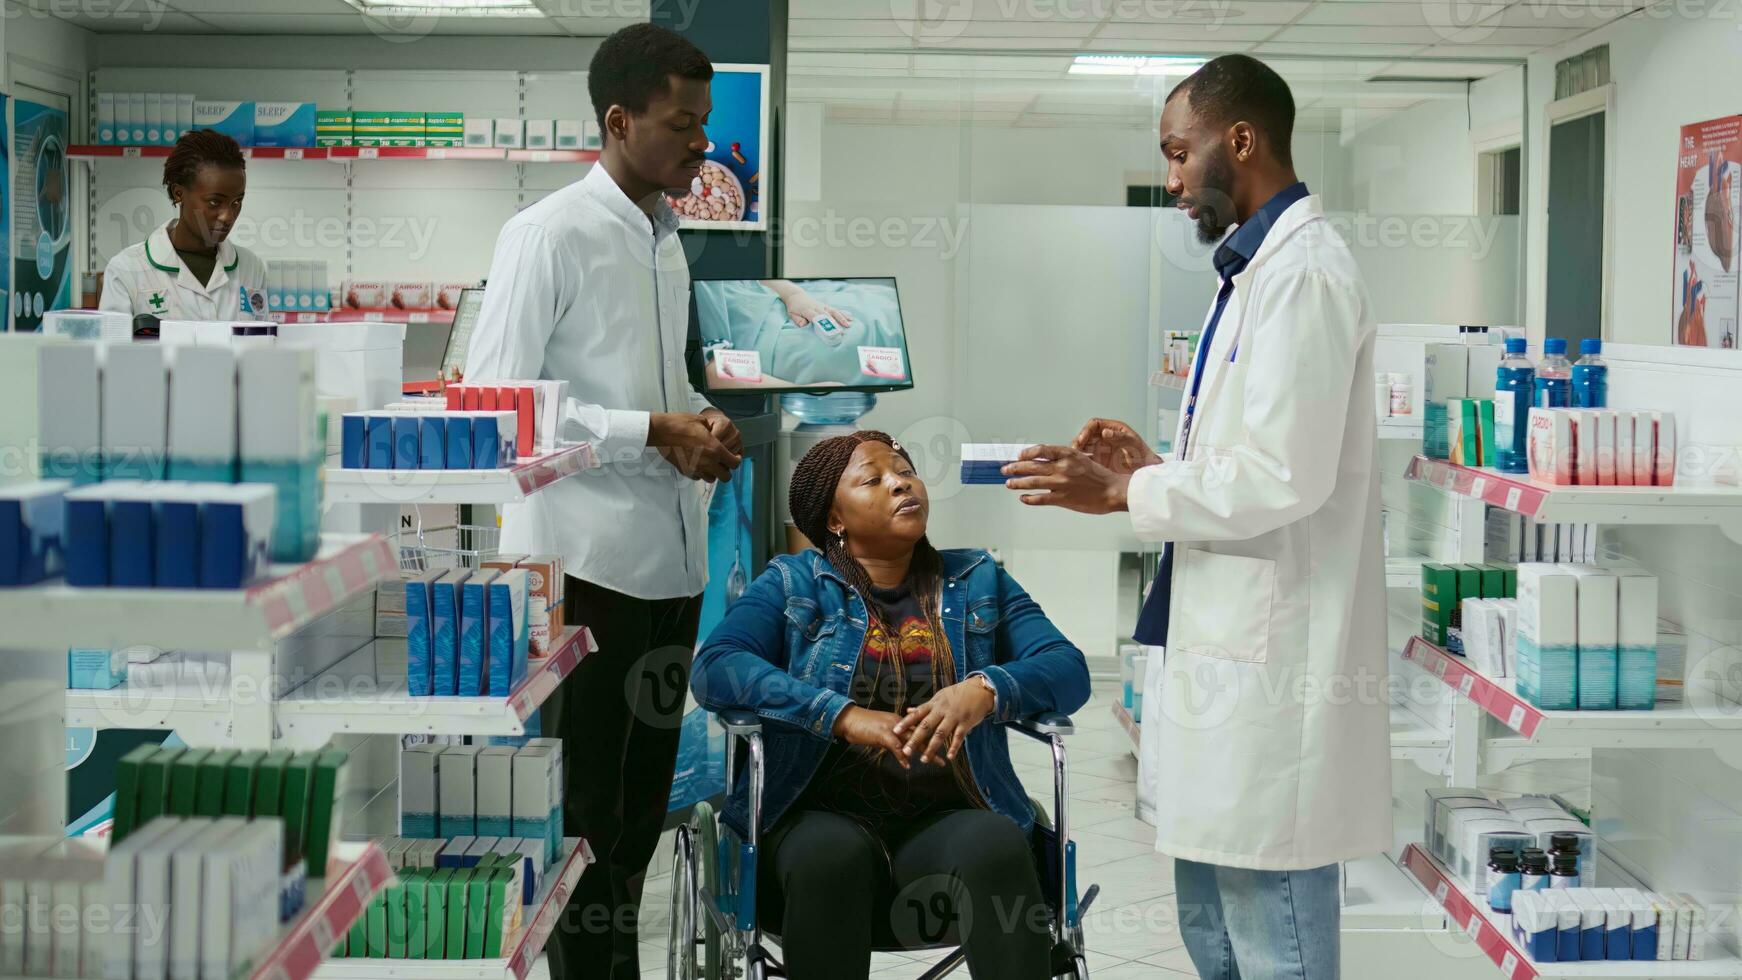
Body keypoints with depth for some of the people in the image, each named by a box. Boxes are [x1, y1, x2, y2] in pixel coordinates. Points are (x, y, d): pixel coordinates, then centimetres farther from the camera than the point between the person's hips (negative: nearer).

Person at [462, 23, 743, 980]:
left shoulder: (666, 239, 14)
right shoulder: (549, 236, -9)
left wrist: (703, 419, 3)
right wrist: (656, 432, -16)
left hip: (670, 559, 8)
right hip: (585, 565, -8)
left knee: (642, 799, 14)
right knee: (583, 810, 1)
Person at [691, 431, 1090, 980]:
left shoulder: (978, 582, 16)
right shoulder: (792, 584, 10)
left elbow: (1068, 671, 4)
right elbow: (714, 668, -7)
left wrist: (985, 690, -19)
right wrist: (844, 715, -20)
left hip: (944, 819, 1)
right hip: (822, 816, -1)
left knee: (997, 846, -32)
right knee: (831, 854, -35)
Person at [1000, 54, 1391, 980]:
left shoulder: (1302, 271, -14)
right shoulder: (1262, 268, 18)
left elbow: (1285, 476, -22)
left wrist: (1123, 494, -11)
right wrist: (1155, 465, 10)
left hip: (1272, 662, -11)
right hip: (1232, 651, 11)